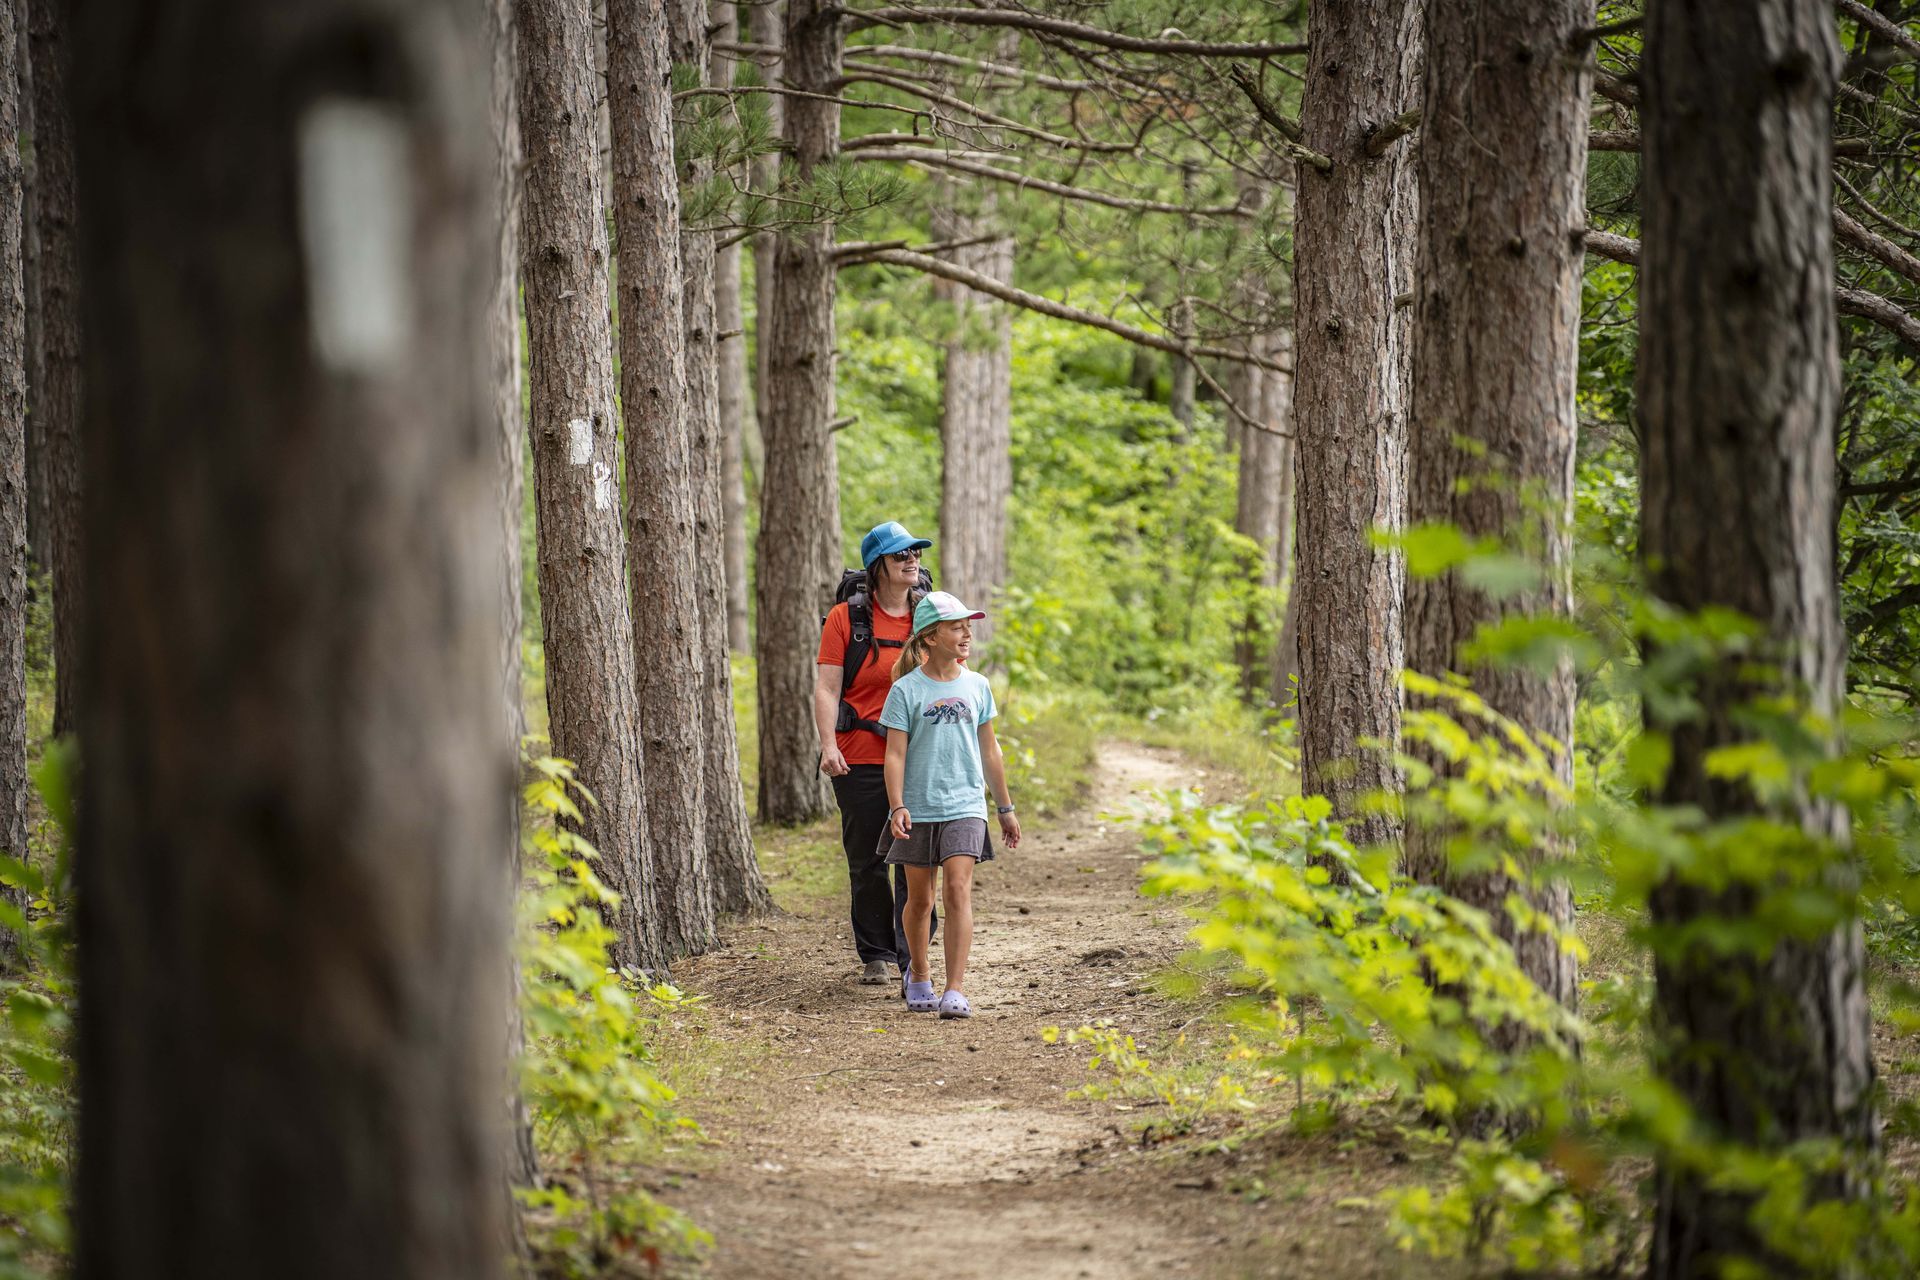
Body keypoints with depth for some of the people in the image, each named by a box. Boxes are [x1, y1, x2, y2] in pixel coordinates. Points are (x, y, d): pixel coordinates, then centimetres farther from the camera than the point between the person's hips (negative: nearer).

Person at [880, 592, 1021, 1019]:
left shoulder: (976, 686, 6)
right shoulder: (906, 690, -4)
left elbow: (989, 751, 15)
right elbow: (895, 754, -6)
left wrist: (1006, 808, 18)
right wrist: (897, 806, -17)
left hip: (964, 806, 1)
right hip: (919, 808, -1)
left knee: (958, 890, -13)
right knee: (920, 898, 9)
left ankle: (955, 991, -16)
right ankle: (918, 976, 31)